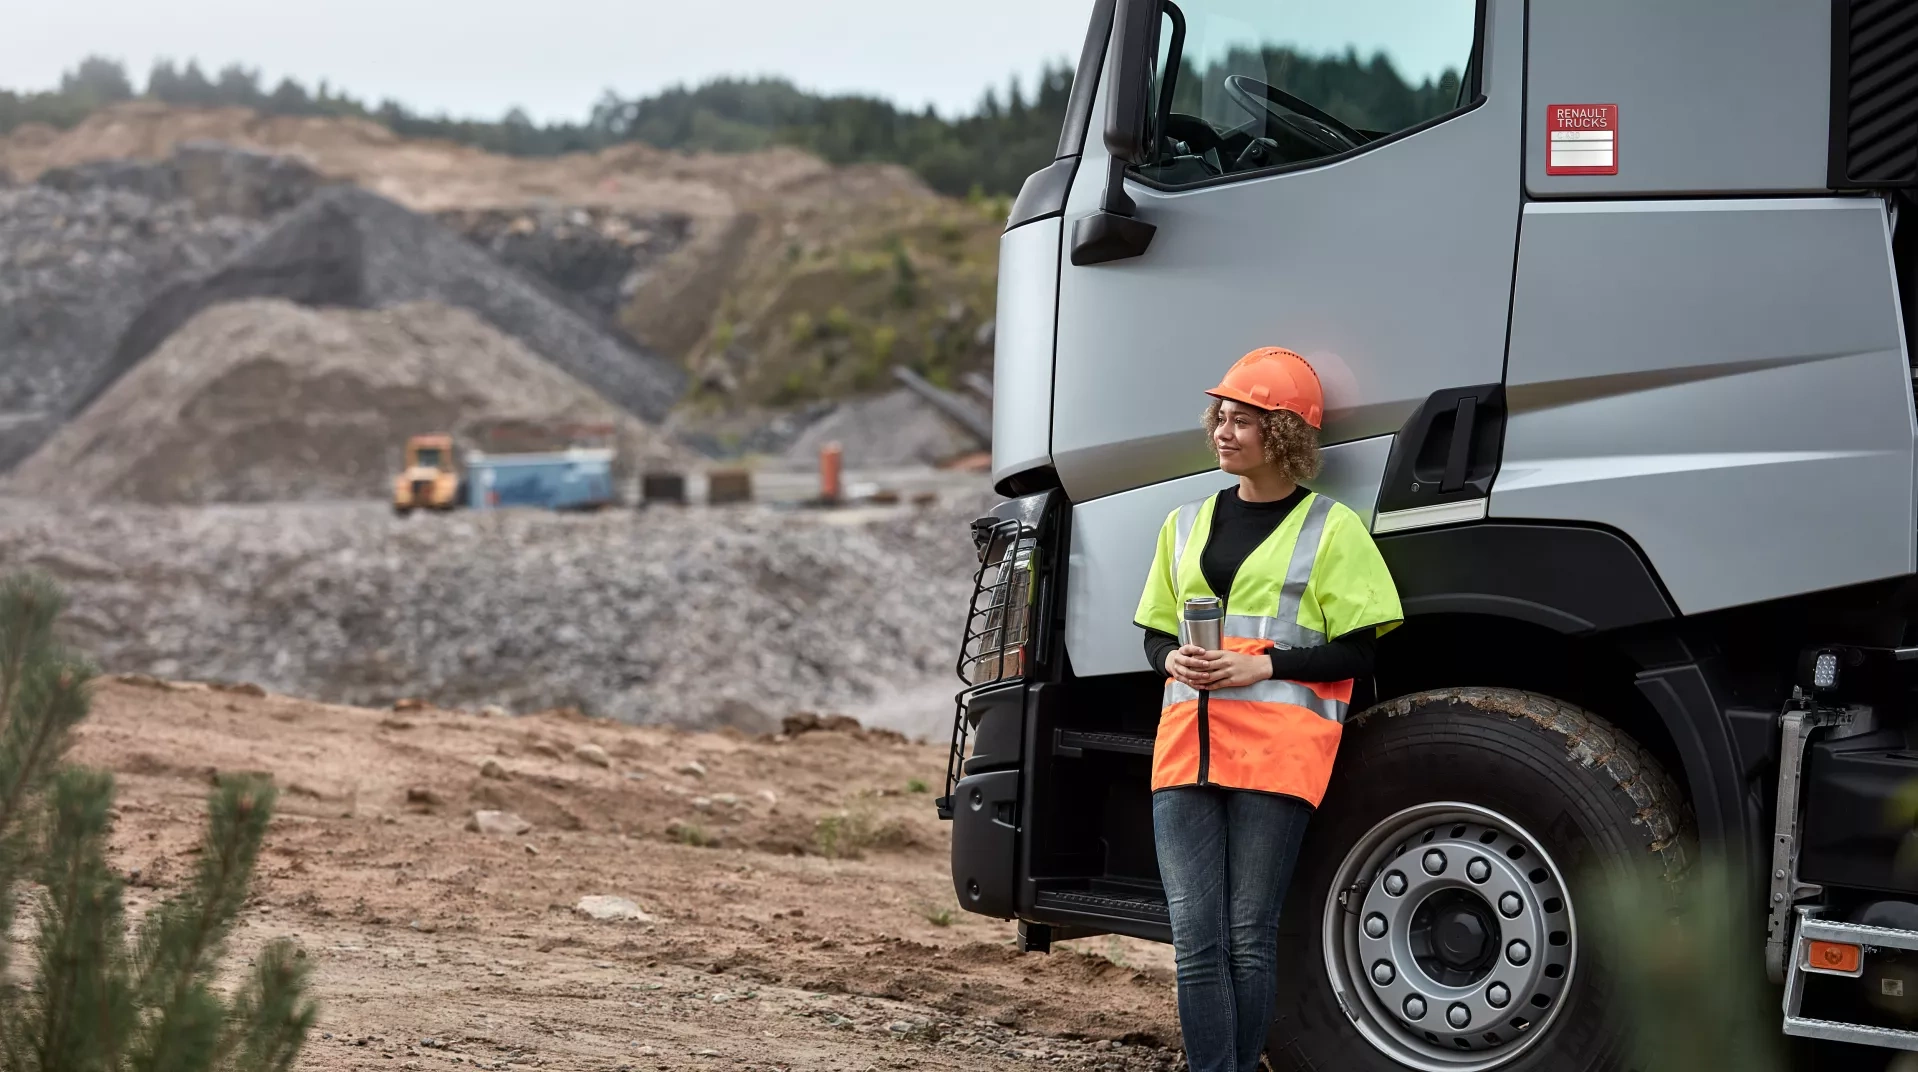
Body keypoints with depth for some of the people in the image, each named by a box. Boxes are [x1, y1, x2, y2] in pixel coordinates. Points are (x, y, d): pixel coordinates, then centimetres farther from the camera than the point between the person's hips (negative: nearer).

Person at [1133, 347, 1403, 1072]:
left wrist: (1263, 665, -12)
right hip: (1187, 746, 4)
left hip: (1276, 749, -4)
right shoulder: (1187, 524, 20)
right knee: (1196, 938, -4)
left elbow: (1356, 653, 0)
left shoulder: (1331, 528, 4)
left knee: (1249, 937, -4)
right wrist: (1173, 659, 0)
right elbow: (1155, 633, 24)